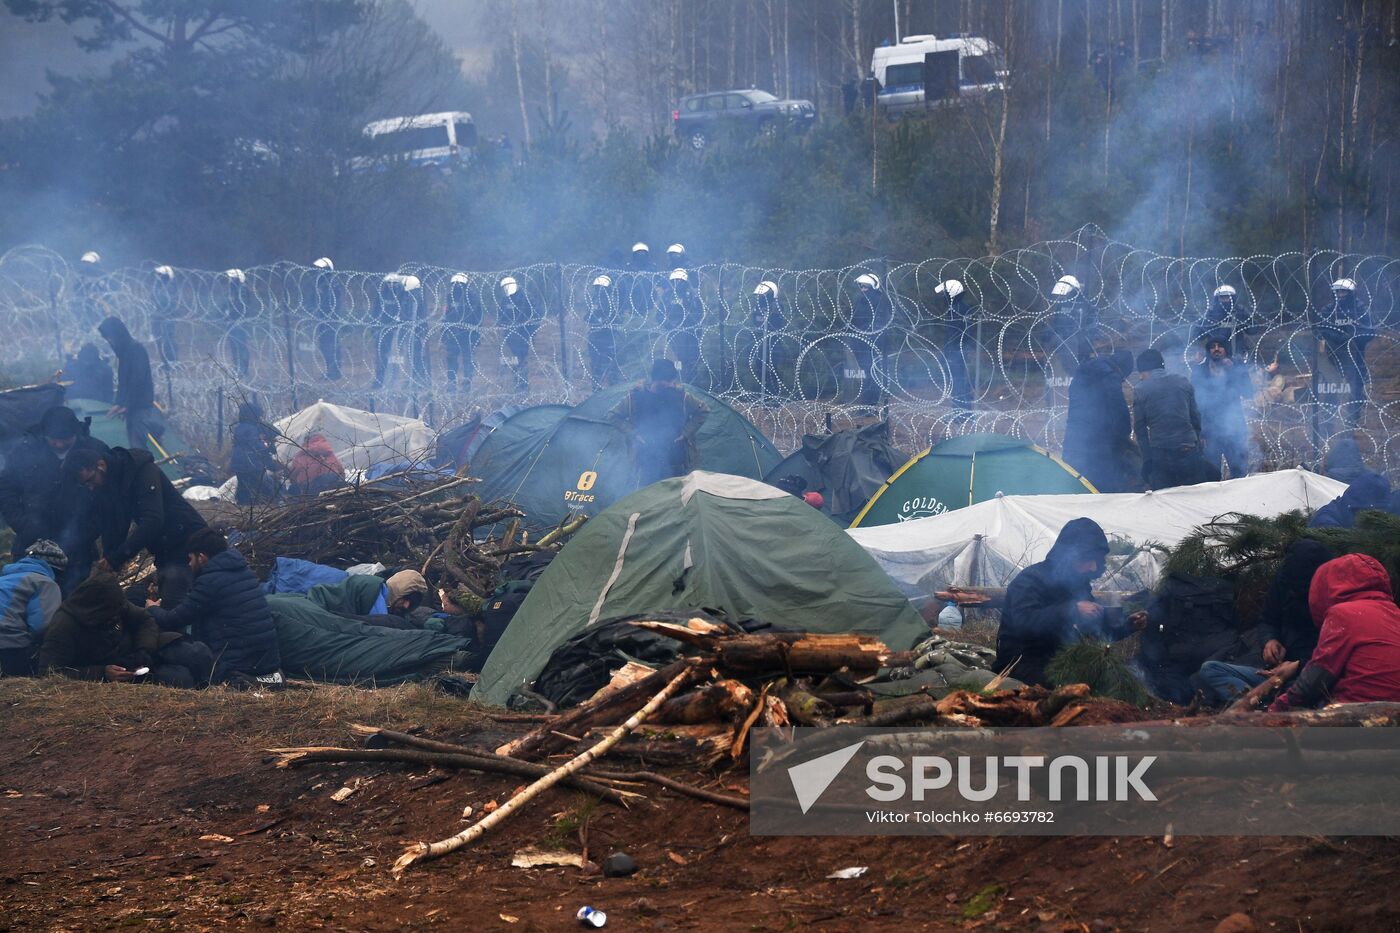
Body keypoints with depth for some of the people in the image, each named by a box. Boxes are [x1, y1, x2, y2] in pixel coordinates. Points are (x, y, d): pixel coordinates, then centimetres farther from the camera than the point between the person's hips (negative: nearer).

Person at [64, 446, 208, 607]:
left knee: (171, 605, -17)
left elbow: (153, 521, -30)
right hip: (165, 551, 8)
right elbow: (111, 532, 7)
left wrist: (116, 559, -31)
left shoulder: (143, 470, -21)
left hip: (186, 542, -8)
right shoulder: (102, 490, 4)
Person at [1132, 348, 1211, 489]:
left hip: (1159, 452, -2)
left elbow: (1139, 427, 0)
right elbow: (1196, 418, 9)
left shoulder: (1140, 390, -1)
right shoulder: (1183, 382, 8)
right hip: (1189, 449, 2)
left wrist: (1147, 460, 4)